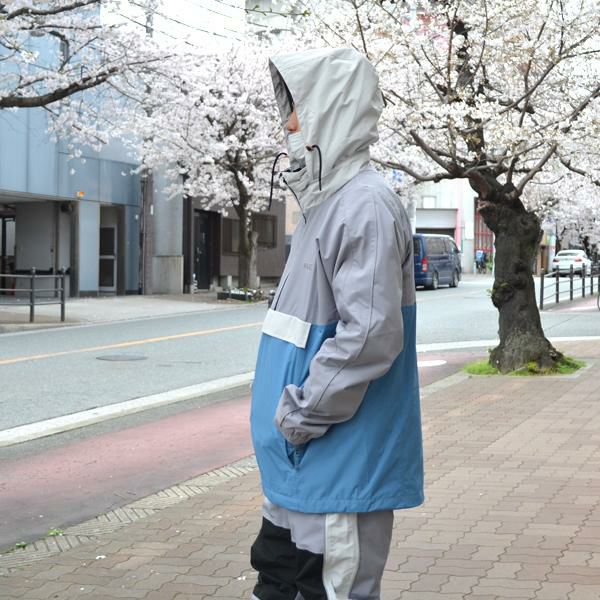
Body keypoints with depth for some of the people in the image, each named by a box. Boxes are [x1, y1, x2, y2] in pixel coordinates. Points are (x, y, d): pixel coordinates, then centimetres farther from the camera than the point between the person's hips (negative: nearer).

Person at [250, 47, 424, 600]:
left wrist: (302, 415, -16)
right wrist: (291, 413, 17)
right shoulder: (326, 200, 13)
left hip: (339, 455, -10)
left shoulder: (364, 205, -17)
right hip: (302, 454, 10)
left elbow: (370, 335, -24)